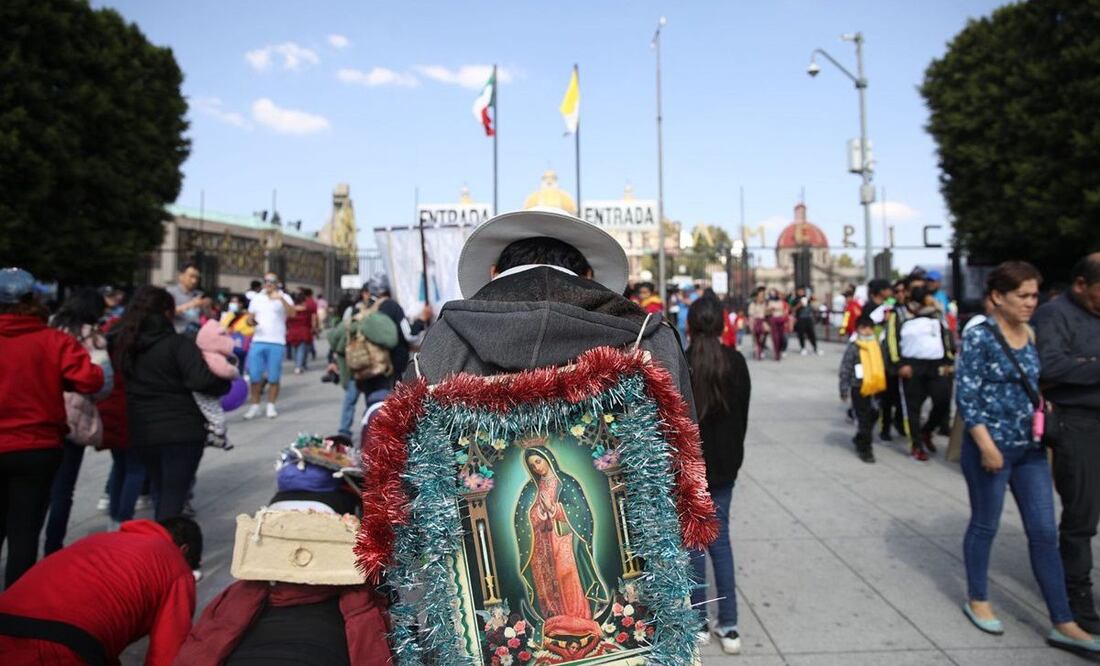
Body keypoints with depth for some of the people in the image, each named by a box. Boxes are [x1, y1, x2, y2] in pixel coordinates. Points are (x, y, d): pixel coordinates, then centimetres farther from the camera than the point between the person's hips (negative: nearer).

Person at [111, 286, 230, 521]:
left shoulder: (120, 343, 6)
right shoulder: (177, 343, -12)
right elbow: (203, 379, -23)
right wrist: (225, 382, -5)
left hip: (140, 433, 6)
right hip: (181, 432, -6)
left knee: (159, 492, 26)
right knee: (173, 497, 2)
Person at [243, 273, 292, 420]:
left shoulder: (284, 298, 0)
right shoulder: (256, 298, 13)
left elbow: (292, 312, -19)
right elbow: (250, 318, 17)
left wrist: (280, 298, -33)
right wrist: (251, 321, -7)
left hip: (277, 343, -3)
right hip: (258, 341, 3)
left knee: (273, 377, 1)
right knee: (255, 377, 2)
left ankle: (271, 407, 13)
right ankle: (254, 407, 12)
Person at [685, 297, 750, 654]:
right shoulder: (736, 362, -2)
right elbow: (742, 414, 6)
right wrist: (733, 454, 16)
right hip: (724, 462, 4)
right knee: (720, 538, 12)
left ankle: (699, 623, 17)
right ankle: (728, 626, 15)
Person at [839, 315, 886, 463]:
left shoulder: (878, 345, 7)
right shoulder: (853, 347, -10)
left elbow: (884, 365, 18)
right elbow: (845, 370, -11)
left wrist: (883, 385, 19)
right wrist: (844, 390, -14)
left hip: (876, 388, 6)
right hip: (859, 388, -6)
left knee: (873, 416, 16)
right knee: (863, 420, -1)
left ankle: (860, 439, 38)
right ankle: (865, 449, 9)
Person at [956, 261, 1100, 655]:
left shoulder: (1034, 335, 7)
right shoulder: (980, 337, -12)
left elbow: (1039, 385, 17)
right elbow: (966, 397, -15)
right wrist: (987, 445, -18)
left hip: (1031, 448, 6)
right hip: (992, 445, -6)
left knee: (1044, 533, 7)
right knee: (985, 525, 9)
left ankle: (1063, 624, 15)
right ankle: (977, 600, 28)